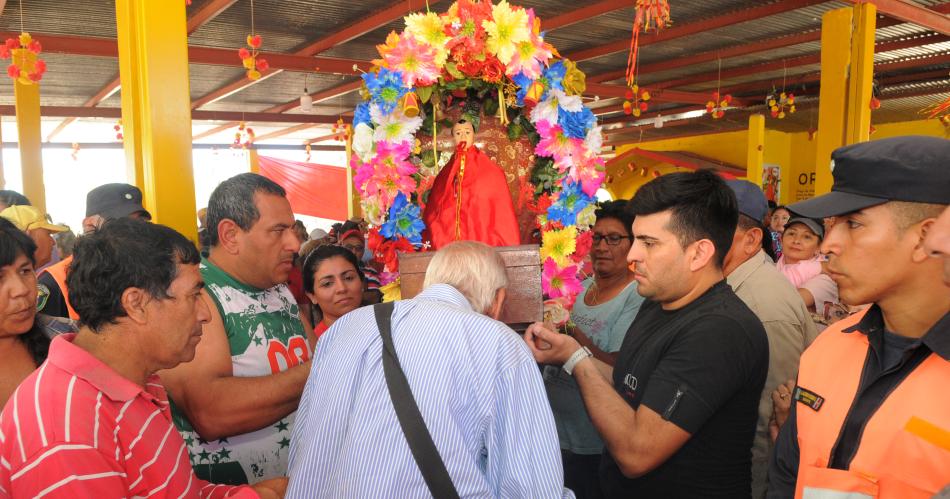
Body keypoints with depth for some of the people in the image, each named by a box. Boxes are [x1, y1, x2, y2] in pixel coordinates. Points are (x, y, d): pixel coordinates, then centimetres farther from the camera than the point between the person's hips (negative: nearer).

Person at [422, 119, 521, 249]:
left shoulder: (491, 173, 3)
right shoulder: (444, 176, 9)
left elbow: (503, 213, 2)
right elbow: (433, 213, 8)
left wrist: (509, 248, -4)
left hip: (486, 245, -2)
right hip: (451, 247, 2)